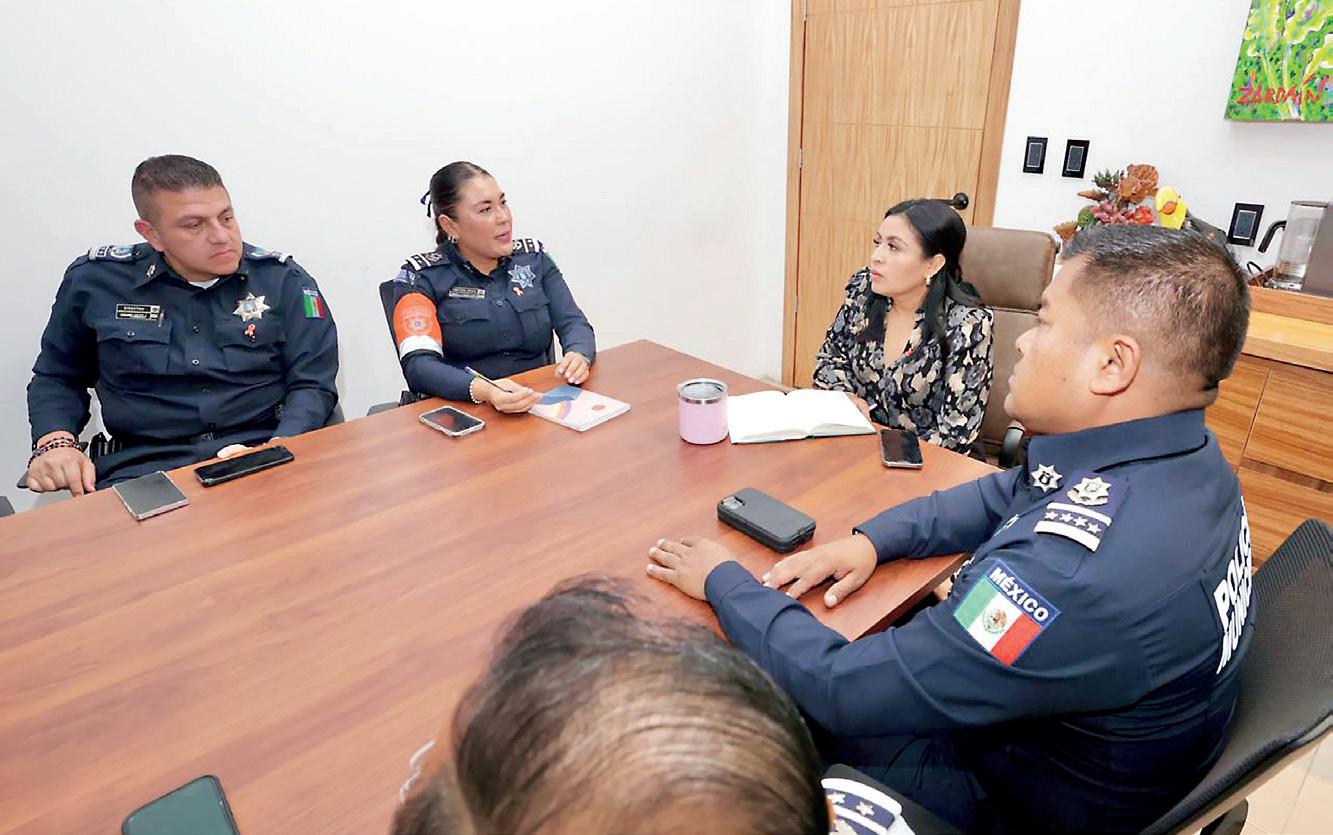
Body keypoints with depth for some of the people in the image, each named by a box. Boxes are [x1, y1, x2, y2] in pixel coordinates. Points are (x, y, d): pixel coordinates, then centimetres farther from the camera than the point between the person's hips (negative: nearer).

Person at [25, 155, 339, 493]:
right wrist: (54, 442, 2)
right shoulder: (93, 281, 8)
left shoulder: (283, 280, 3)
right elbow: (57, 377, 22)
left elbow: (313, 384, 0)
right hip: (143, 468, 3)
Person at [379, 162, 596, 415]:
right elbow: (418, 365, -13)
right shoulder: (420, 277, -1)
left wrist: (579, 356, -19)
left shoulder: (534, 258, 11)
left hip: (542, 404, 3)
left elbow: (573, 323, 6)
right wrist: (484, 391, -32)